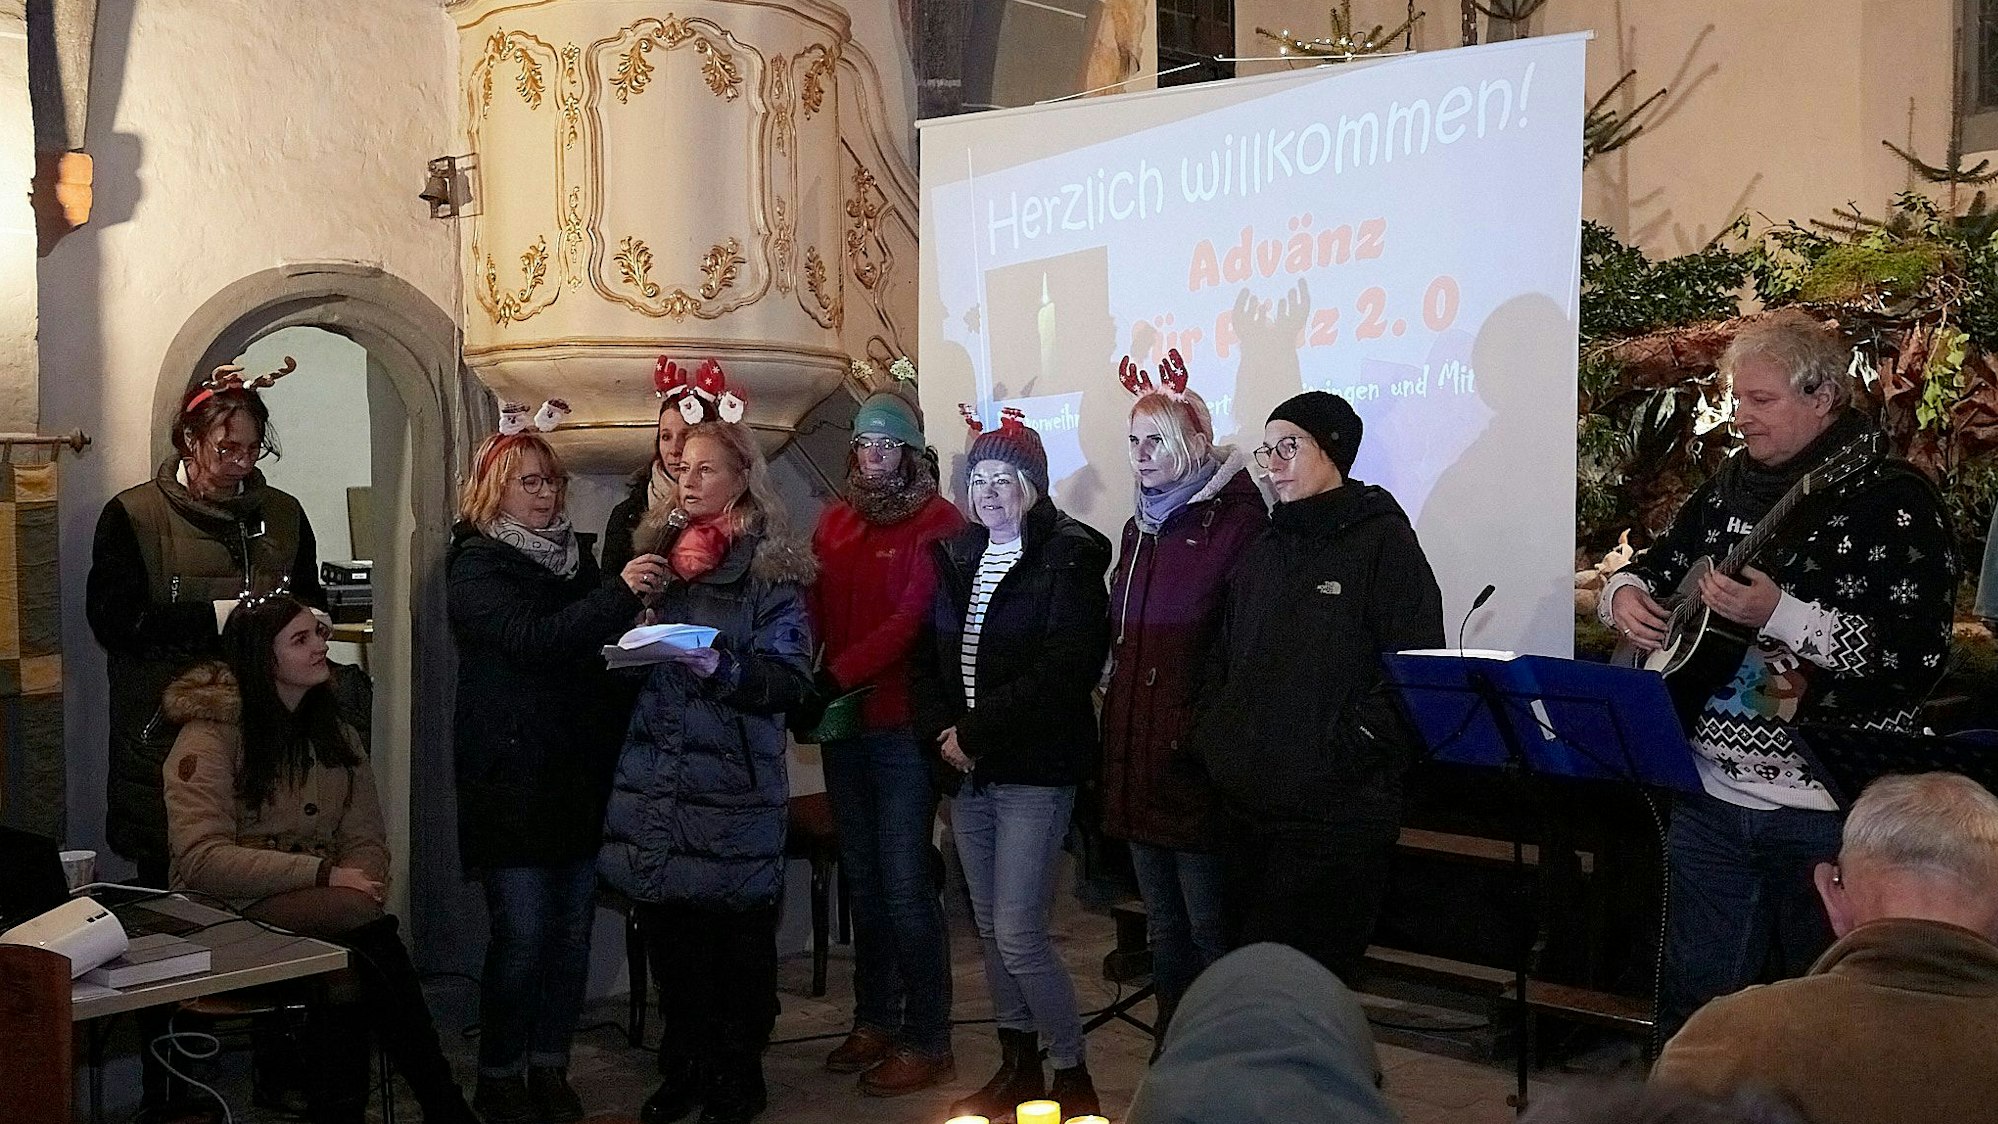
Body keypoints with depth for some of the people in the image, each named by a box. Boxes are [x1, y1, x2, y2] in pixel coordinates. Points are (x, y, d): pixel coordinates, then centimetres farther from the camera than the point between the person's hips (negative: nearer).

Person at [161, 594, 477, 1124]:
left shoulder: (335, 735, 15)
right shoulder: (209, 736, -5)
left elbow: (367, 840, 10)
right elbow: (202, 860, -16)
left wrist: (360, 880, -15)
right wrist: (323, 874, -23)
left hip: (319, 910, 5)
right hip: (231, 919, -5)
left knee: (350, 974, -33)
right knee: (358, 915, -33)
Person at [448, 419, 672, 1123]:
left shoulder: (575, 555, 15)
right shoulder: (477, 567, -2)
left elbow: (605, 645, 21)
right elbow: (531, 640, -19)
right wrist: (620, 593, -27)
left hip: (581, 770, 6)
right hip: (515, 775, -6)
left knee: (572, 930, 8)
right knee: (522, 932, -5)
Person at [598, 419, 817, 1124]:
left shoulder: (769, 568, -2)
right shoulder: (659, 554, 15)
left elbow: (790, 678, -11)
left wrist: (721, 666, -25)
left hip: (734, 785, -5)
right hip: (654, 778, 5)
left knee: (735, 942, 1)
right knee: (669, 937, 10)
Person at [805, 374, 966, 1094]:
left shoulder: (937, 521, -6)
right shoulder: (835, 522, 13)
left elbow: (911, 620, -16)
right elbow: (816, 611, 8)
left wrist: (836, 675, -22)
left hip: (904, 725, -7)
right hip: (844, 725, 7)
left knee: (905, 885, -5)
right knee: (862, 879, 14)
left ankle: (927, 1043, 3)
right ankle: (875, 1021, 26)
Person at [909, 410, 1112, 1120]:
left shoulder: (1067, 561, -7)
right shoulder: (956, 559, 12)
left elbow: (1065, 670, -18)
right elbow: (926, 658, 12)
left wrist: (976, 733, -18)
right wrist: (941, 730, -7)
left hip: (1033, 770, -6)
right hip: (967, 769, 7)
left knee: (1018, 933, -9)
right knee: (990, 927, 13)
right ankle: (1017, 1067, 26)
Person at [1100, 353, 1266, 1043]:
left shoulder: (1236, 523, -11)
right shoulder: (1139, 528, 15)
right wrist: (1118, 734, 17)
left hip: (1196, 762, -8)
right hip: (1137, 759, 8)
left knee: (1210, 933, 0)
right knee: (1164, 928, 17)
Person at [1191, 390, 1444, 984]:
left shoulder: (1381, 540, -3)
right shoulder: (1262, 552, 17)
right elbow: (1224, 664, 23)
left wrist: (1346, 752, -17)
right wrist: (1210, 742, 8)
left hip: (1335, 817, -7)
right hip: (1243, 807, 7)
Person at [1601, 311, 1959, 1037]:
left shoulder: (1894, 501, -10)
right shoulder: (1729, 487, 9)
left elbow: (1918, 657, -18)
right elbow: (1656, 565, 22)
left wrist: (1779, 614, -26)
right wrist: (1625, 594, -1)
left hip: (1830, 809, -5)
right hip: (1709, 794, 6)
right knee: (1693, 1005, 13)